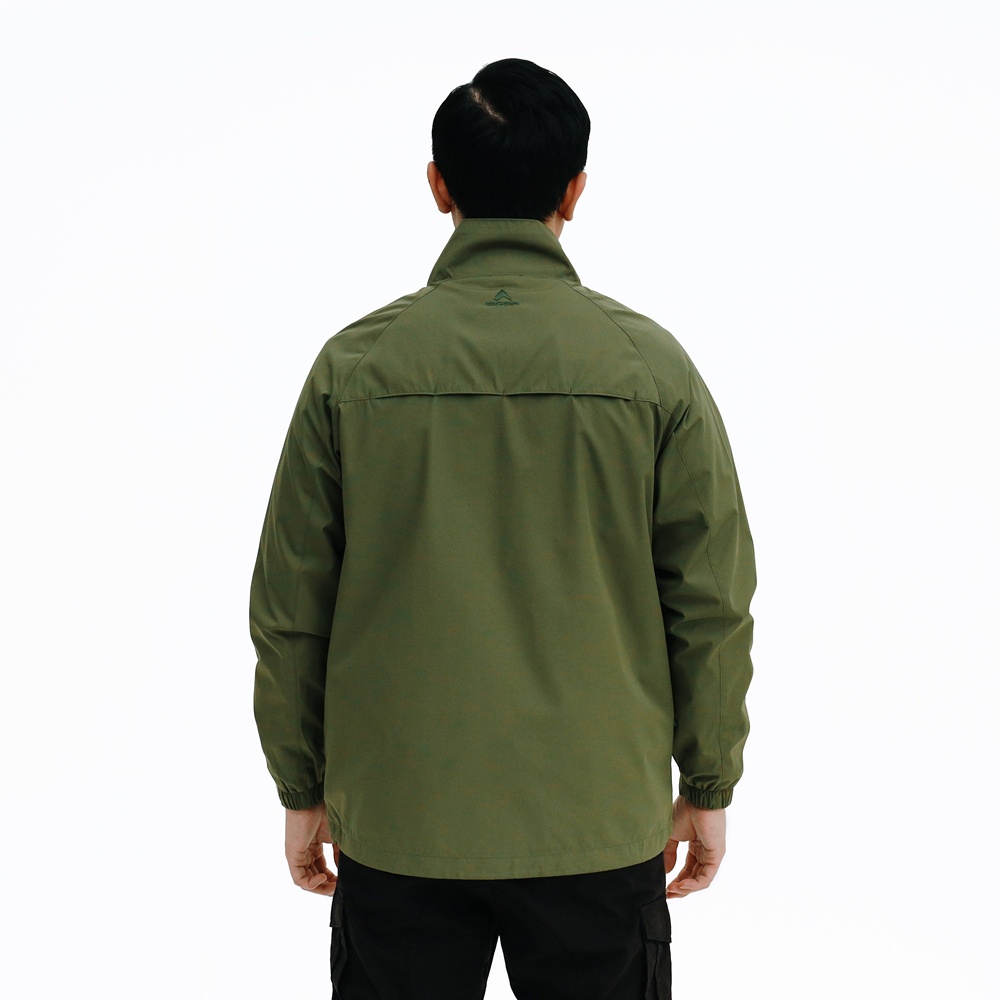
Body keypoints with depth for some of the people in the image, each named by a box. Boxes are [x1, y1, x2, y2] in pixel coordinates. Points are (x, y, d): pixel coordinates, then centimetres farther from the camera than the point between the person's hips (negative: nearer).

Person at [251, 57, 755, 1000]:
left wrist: (302, 791, 9)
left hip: (395, 824, 1)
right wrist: (705, 788, 8)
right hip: (601, 825, 0)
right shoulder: (652, 365, -6)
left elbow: (288, 608, -2)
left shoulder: (355, 365, -5)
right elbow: (713, 604, -4)